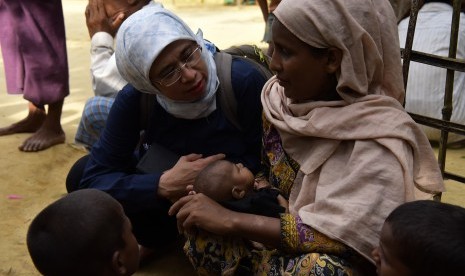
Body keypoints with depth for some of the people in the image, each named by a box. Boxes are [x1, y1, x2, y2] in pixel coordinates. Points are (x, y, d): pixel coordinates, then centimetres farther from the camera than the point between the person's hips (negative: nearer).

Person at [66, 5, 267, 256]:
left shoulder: (244, 81, -29)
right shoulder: (136, 98, -23)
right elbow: (93, 180, -23)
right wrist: (164, 184, -37)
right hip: (161, 196, 2)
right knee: (81, 174, -17)